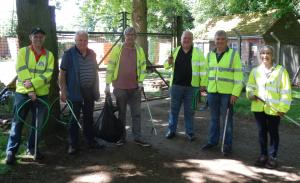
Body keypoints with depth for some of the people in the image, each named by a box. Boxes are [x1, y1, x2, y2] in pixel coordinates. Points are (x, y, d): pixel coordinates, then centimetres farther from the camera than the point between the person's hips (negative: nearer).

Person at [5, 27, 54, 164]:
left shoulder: (49, 55, 4)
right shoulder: (23, 51, 1)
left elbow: (48, 74, -6)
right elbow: (22, 72, -9)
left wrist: (33, 83, -20)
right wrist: (30, 90, -17)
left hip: (42, 94, 2)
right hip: (23, 92, -2)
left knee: (38, 123, 8)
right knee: (17, 122, 1)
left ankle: (32, 148, 25)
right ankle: (11, 151, 9)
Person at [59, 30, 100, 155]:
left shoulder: (92, 54, 9)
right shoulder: (69, 54, -7)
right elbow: (62, 73, -8)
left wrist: (97, 90, 14)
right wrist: (63, 91, -14)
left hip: (89, 91, 5)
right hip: (75, 92, -5)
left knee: (89, 117, 14)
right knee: (74, 118, 3)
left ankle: (90, 141, 26)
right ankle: (73, 145, 13)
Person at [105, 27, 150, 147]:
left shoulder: (139, 50, 5)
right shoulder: (117, 49, -3)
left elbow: (143, 66, 10)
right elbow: (110, 66, -3)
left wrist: (140, 81, -2)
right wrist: (108, 84, -6)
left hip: (135, 87, 2)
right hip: (120, 87, -2)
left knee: (136, 113, 7)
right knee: (121, 113, 9)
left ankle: (138, 137, 16)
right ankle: (121, 137, 21)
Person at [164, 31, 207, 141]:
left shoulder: (198, 53, 0)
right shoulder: (175, 51, 8)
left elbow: (203, 69, -1)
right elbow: (166, 66, 14)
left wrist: (203, 84, -7)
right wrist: (169, 62, -9)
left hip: (191, 86, -2)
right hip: (176, 85, 2)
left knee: (189, 110, 7)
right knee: (174, 109, 9)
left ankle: (190, 132, 19)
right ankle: (172, 130, 22)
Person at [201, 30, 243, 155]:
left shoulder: (233, 54, -5)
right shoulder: (210, 55, 10)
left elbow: (238, 76, -8)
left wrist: (235, 93, -13)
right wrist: (205, 87, 11)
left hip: (227, 93, -4)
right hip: (212, 91, 4)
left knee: (226, 119, 4)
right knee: (214, 118, 14)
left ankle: (227, 144, 15)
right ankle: (212, 141, 26)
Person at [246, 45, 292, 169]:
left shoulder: (280, 70, -4)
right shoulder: (255, 71, 7)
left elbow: (286, 91, -5)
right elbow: (250, 86, 15)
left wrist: (283, 108, -10)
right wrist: (251, 94, -8)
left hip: (274, 108, -3)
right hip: (258, 107, 3)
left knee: (273, 133, 8)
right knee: (262, 132, 13)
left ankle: (272, 157, 19)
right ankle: (263, 155, 26)